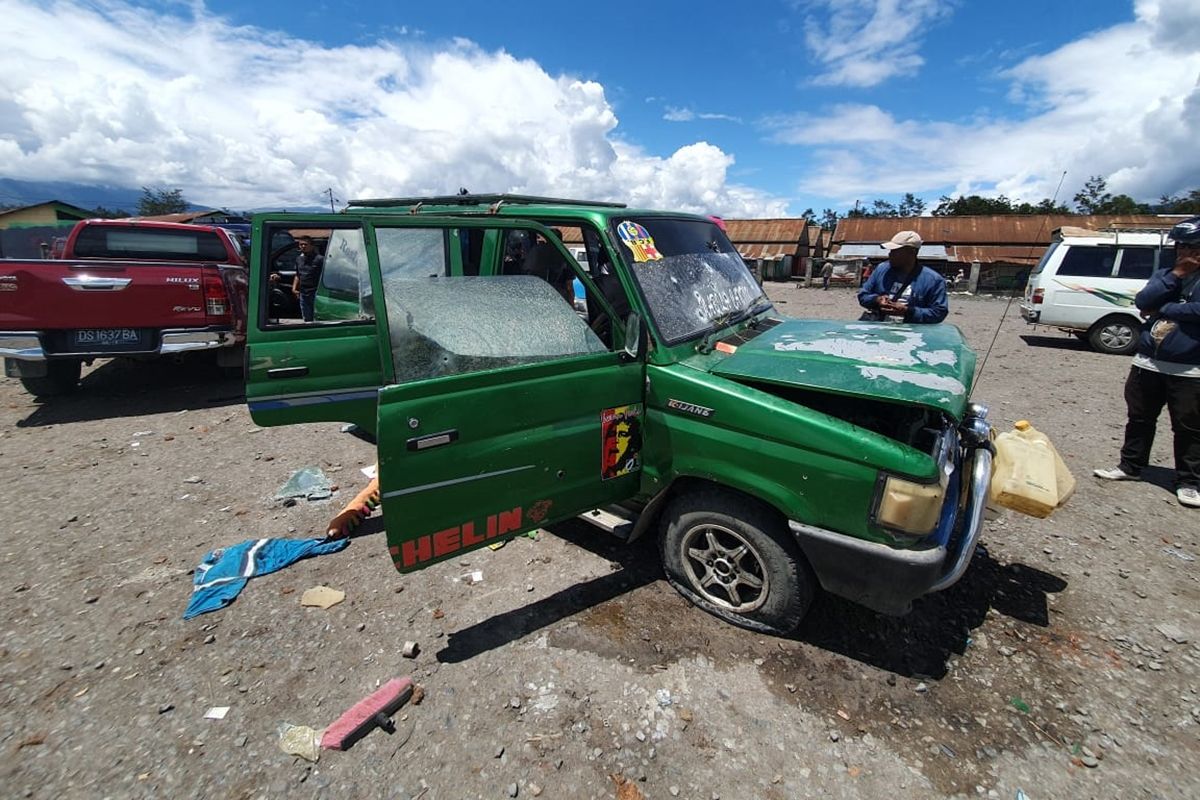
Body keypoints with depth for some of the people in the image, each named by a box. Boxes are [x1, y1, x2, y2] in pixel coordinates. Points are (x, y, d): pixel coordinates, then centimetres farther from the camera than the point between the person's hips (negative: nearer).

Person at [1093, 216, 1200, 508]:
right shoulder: (1163, 274, 12)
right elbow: (1142, 302, -5)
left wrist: (1161, 309, -7)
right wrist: (1176, 274, -10)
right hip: (1148, 363, 4)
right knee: (1139, 418, 12)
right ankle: (1130, 466, 24)